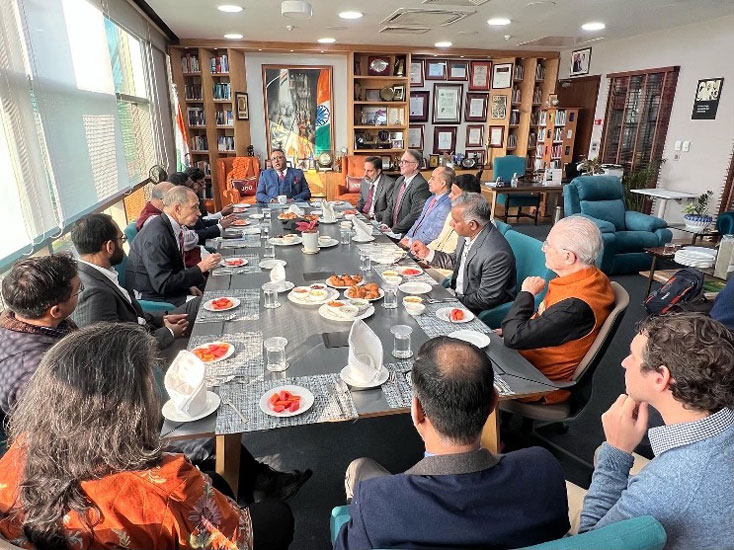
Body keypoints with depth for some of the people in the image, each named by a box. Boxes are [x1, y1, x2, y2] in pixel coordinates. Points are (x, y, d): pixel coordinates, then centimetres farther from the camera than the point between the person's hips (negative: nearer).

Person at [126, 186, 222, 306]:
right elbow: (163, 285, -24)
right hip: (153, 299, -8)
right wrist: (200, 268, -23)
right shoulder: (156, 237, -25)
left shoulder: (171, 226, 2)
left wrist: (187, 285, 0)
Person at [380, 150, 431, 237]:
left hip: (407, 234, -7)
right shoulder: (399, 180, 13)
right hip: (392, 229, 8)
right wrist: (385, 224, -1)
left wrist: (393, 230, -16)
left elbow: (415, 215, -20)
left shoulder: (421, 185, -16)